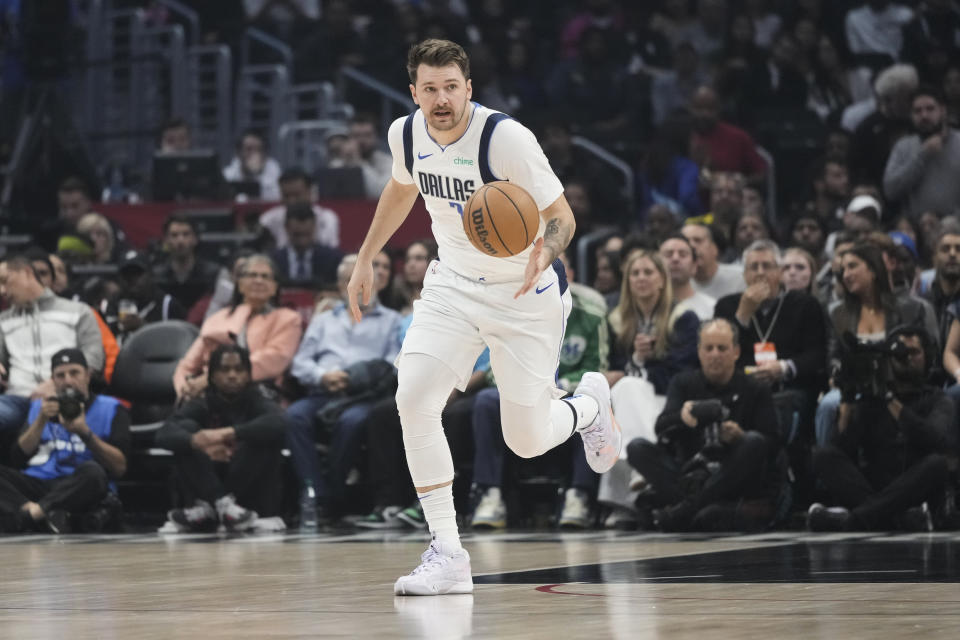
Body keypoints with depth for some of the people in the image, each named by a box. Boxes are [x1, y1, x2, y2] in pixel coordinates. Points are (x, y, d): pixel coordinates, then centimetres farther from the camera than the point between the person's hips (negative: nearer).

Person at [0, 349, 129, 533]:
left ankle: (32, 512, -45)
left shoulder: (110, 408, 13)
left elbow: (119, 468, -1)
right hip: (37, 482, 3)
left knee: (93, 471, -37)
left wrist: (85, 433, -10)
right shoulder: (39, 406, 24)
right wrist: (41, 420, 1)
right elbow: (17, 459, 11)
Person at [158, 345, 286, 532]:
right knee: (186, 428, -15)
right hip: (209, 489, 1)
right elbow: (164, 434, -18)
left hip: (253, 493, -1)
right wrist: (198, 442, -39)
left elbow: (278, 423, -29)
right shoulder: (203, 404, 1)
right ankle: (220, 503, -32)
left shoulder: (256, 402, -3)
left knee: (263, 436, -24)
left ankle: (209, 508, -26)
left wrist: (227, 433, -38)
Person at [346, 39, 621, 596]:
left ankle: (589, 404, 38)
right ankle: (448, 555, -13)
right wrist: (366, 259, 21)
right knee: (413, 398, -20)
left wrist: (544, 254, -41)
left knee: (527, 441, 0)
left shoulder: (507, 137, -24)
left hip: (526, 294, -4)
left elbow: (562, 216, -20)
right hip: (454, 284, 4)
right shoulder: (406, 134, -7)